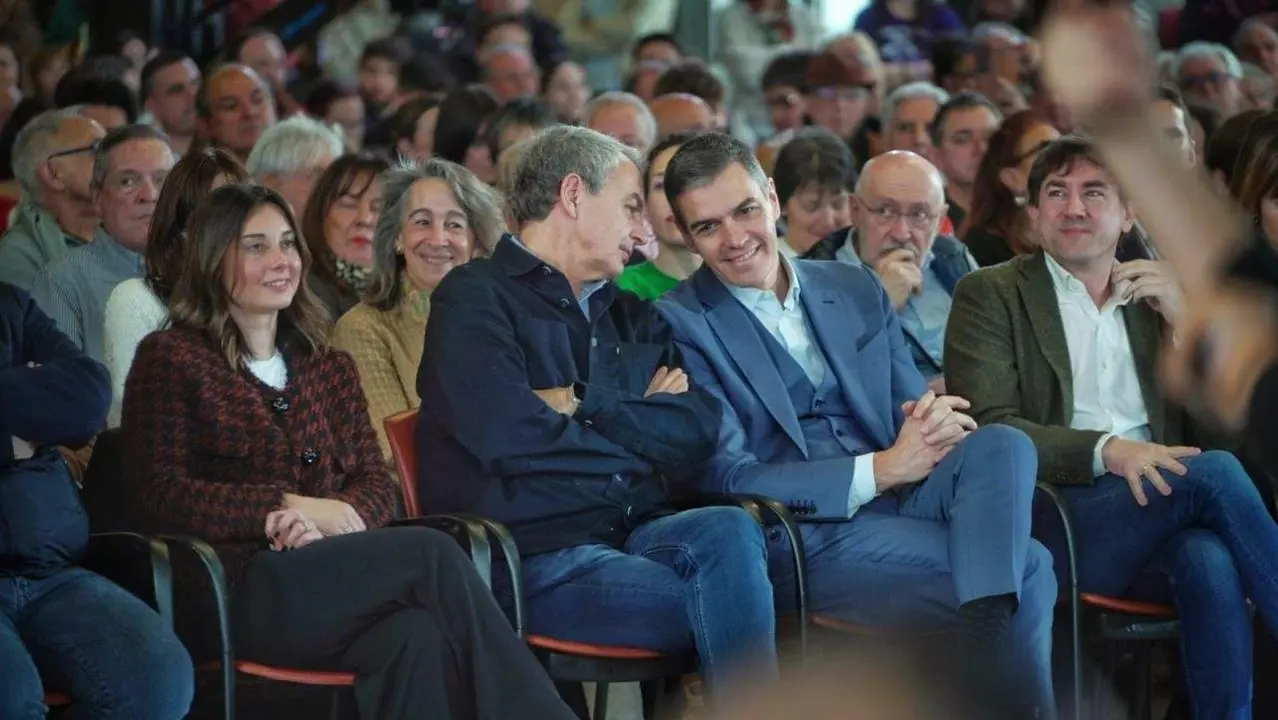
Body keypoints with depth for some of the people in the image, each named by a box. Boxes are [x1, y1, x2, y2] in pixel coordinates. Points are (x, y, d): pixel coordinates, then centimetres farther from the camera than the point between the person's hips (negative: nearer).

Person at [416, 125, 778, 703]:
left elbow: (698, 432, 6)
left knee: (728, 531, -28)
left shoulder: (633, 318, 23)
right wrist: (640, 426, 4)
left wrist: (582, 406, -6)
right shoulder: (475, 297, 2)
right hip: (536, 558, -6)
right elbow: (515, 440, -13)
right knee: (727, 599, -28)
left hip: (637, 536, 6)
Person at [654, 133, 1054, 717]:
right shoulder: (678, 325, 0)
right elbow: (727, 480, -8)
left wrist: (937, 422, -11)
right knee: (1027, 571, -26)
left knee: (1002, 445, -28)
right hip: (802, 539, -5)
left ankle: (986, 640, -41)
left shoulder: (856, 290, 18)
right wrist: (880, 469, -16)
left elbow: (912, 409, 17)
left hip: (900, 504, 6)